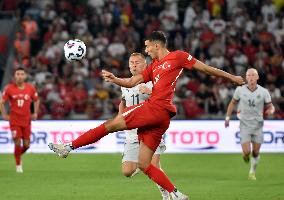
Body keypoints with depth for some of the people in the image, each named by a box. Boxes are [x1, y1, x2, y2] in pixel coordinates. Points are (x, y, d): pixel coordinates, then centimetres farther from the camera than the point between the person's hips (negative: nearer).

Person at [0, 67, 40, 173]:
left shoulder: (30, 88, 0)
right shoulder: (9, 88, -6)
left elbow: (36, 100, 16)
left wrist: (35, 113, 9)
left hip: (26, 120, 2)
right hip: (14, 120, -2)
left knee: (26, 145, 1)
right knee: (18, 143, -9)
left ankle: (19, 156, 34)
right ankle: (18, 164, 11)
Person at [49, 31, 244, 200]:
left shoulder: (178, 56, 6)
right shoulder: (153, 66, 27)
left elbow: (205, 68, 12)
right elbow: (131, 82, 19)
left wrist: (231, 77, 16)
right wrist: (114, 79, 0)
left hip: (156, 108, -9)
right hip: (160, 118, 9)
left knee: (112, 124, -8)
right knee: (144, 164, 4)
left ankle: (69, 147, -5)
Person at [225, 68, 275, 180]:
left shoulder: (264, 92, -8)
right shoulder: (240, 90, -7)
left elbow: (270, 106, 1)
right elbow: (233, 103, 9)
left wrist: (270, 111, -23)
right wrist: (228, 117, 9)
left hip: (258, 126, 1)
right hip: (245, 125, -1)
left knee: (255, 152, 5)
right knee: (246, 152, -11)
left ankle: (252, 173, 29)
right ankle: (245, 154, 27)